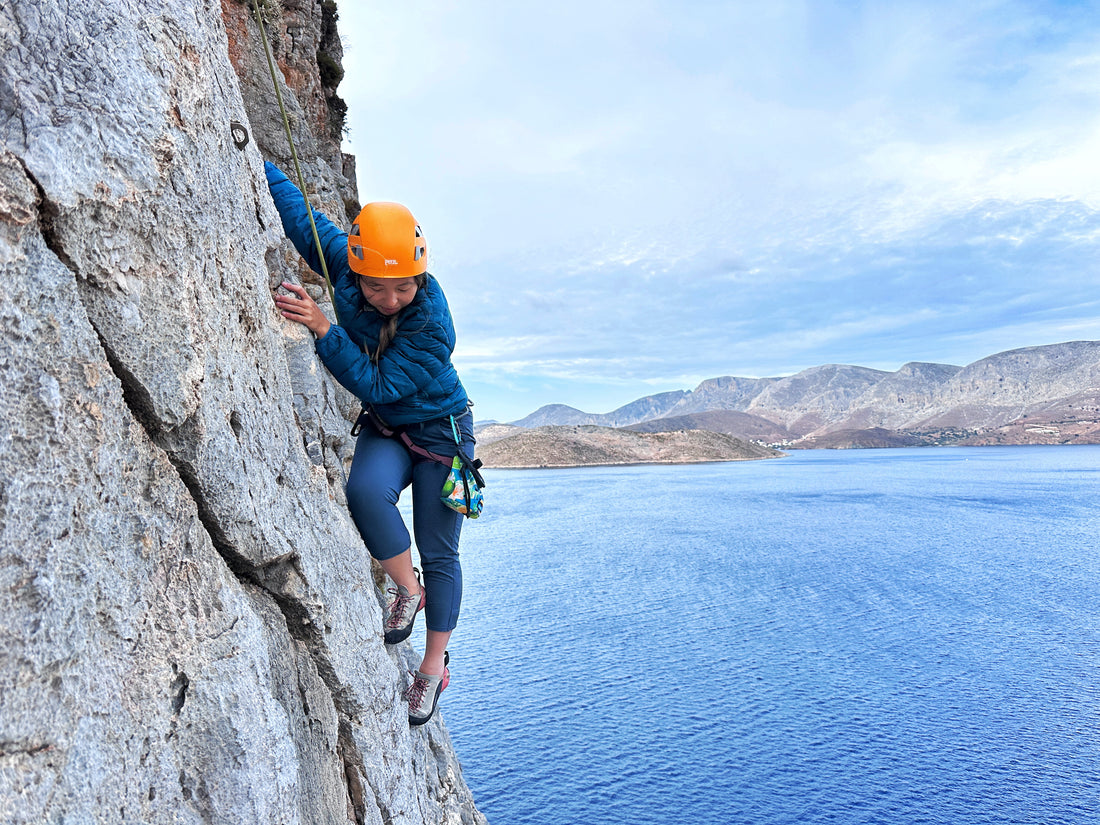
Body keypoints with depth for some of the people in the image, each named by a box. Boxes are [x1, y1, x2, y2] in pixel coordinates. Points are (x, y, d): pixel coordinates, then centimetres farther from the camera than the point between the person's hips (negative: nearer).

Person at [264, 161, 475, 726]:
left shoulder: (432, 325, -32)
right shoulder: (342, 261, -17)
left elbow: (377, 386, -34)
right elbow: (294, 205, -4)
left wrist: (323, 328, -40)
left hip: (440, 431, -4)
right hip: (383, 429, 4)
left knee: (438, 553, 3)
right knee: (365, 489, -30)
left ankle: (434, 667, 21)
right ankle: (407, 590, -4)